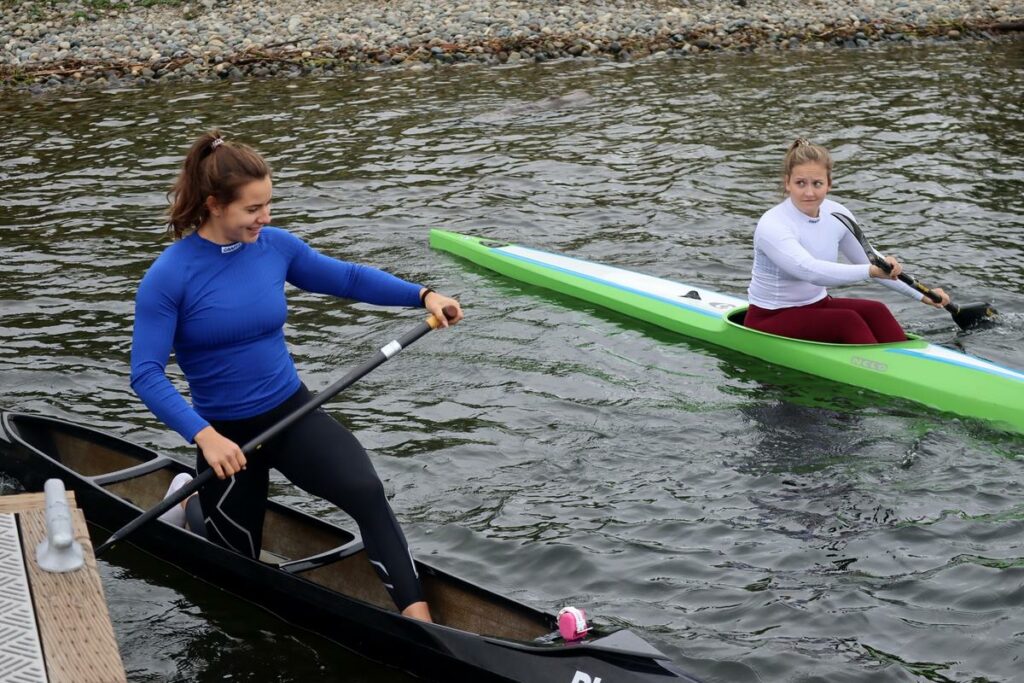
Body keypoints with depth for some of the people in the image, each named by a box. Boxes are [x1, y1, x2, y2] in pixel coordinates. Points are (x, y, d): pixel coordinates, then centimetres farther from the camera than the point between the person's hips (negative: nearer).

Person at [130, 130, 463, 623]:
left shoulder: (275, 246, -5)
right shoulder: (170, 275, -17)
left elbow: (347, 277, 9)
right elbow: (146, 374, -21)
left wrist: (422, 295, -3)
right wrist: (204, 437, -33)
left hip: (293, 414, 3)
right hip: (225, 434, -2)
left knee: (365, 491, -25)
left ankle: (417, 617, -21)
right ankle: (189, 504, 45)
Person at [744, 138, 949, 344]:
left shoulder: (836, 215, -1)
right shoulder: (772, 226, -22)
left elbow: (870, 262, 11)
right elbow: (811, 271, -38)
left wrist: (921, 295, 9)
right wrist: (871, 271, -48)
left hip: (817, 305, 6)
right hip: (770, 319, -6)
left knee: (875, 311, -19)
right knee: (848, 320, -27)